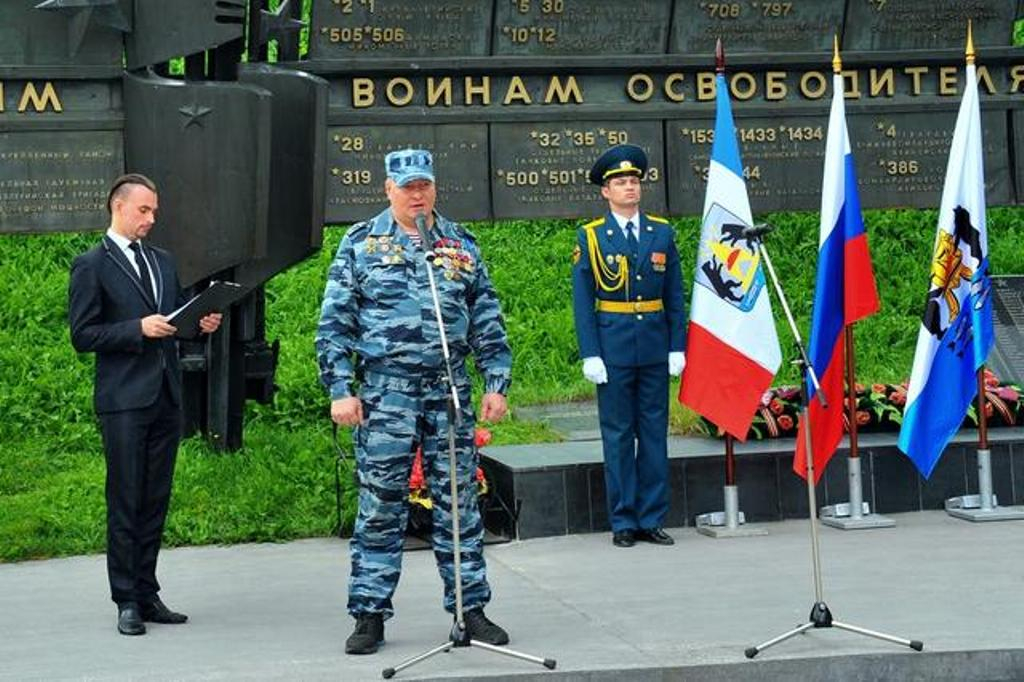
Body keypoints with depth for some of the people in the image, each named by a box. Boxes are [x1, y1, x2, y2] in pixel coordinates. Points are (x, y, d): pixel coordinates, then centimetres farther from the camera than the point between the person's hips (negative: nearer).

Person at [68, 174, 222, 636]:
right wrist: (138, 329, -17)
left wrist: (202, 323, 3)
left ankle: (147, 594, 15)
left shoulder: (163, 261, 17)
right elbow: (82, 336, -8)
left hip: (166, 397, 6)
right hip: (124, 400, -6)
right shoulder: (91, 266, -3)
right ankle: (126, 602, 1)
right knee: (125, 502, -4)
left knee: (156, 501, 9)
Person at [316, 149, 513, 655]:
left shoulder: (461, 243, 10)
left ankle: (470, 609, 14)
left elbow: (487, 320, 12)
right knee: (379, 506, 1)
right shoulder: (360, 244, 3)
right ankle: (370, 614, 9)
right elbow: (334, 324, 1)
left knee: (459, 503, 6)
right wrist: (340, 391, -6)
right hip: (385, 391, -2)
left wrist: (496, 384, 5)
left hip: (450, 389, 2)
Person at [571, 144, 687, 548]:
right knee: (618, 435, 2)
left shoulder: (662, 233, 9)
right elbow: (582, 301, 0)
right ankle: (623, 522, 8)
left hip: (655, 347, 3)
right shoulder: (590, 237, 1)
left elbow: (675, 296, 10)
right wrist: (590, 354, -8)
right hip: (613, 346, -3)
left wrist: (677, 347, 2)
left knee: (654, 433, 5)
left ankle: (652, 520, 12)